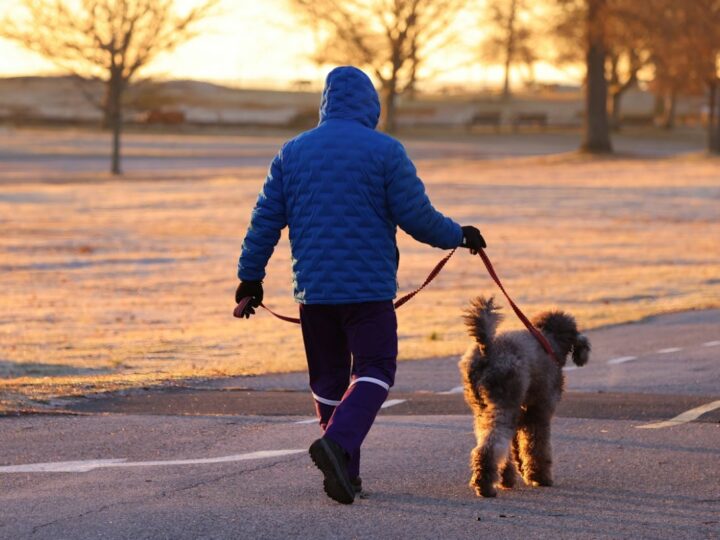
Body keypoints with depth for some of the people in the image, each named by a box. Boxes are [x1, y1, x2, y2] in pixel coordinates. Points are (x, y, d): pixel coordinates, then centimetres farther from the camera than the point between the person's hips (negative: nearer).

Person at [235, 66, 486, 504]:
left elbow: (265, 220, 8)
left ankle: (345, 473, 12)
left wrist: (251, 276, 16)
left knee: (328, 377, 12)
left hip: (313, 287, 4)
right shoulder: (384, 151, -6)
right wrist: (459, 237, 12)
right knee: (373, 371, -1)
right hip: (368, 287, -4)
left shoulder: (293, 152, 7)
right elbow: (417, 217, -6)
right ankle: (339, 442, -26)